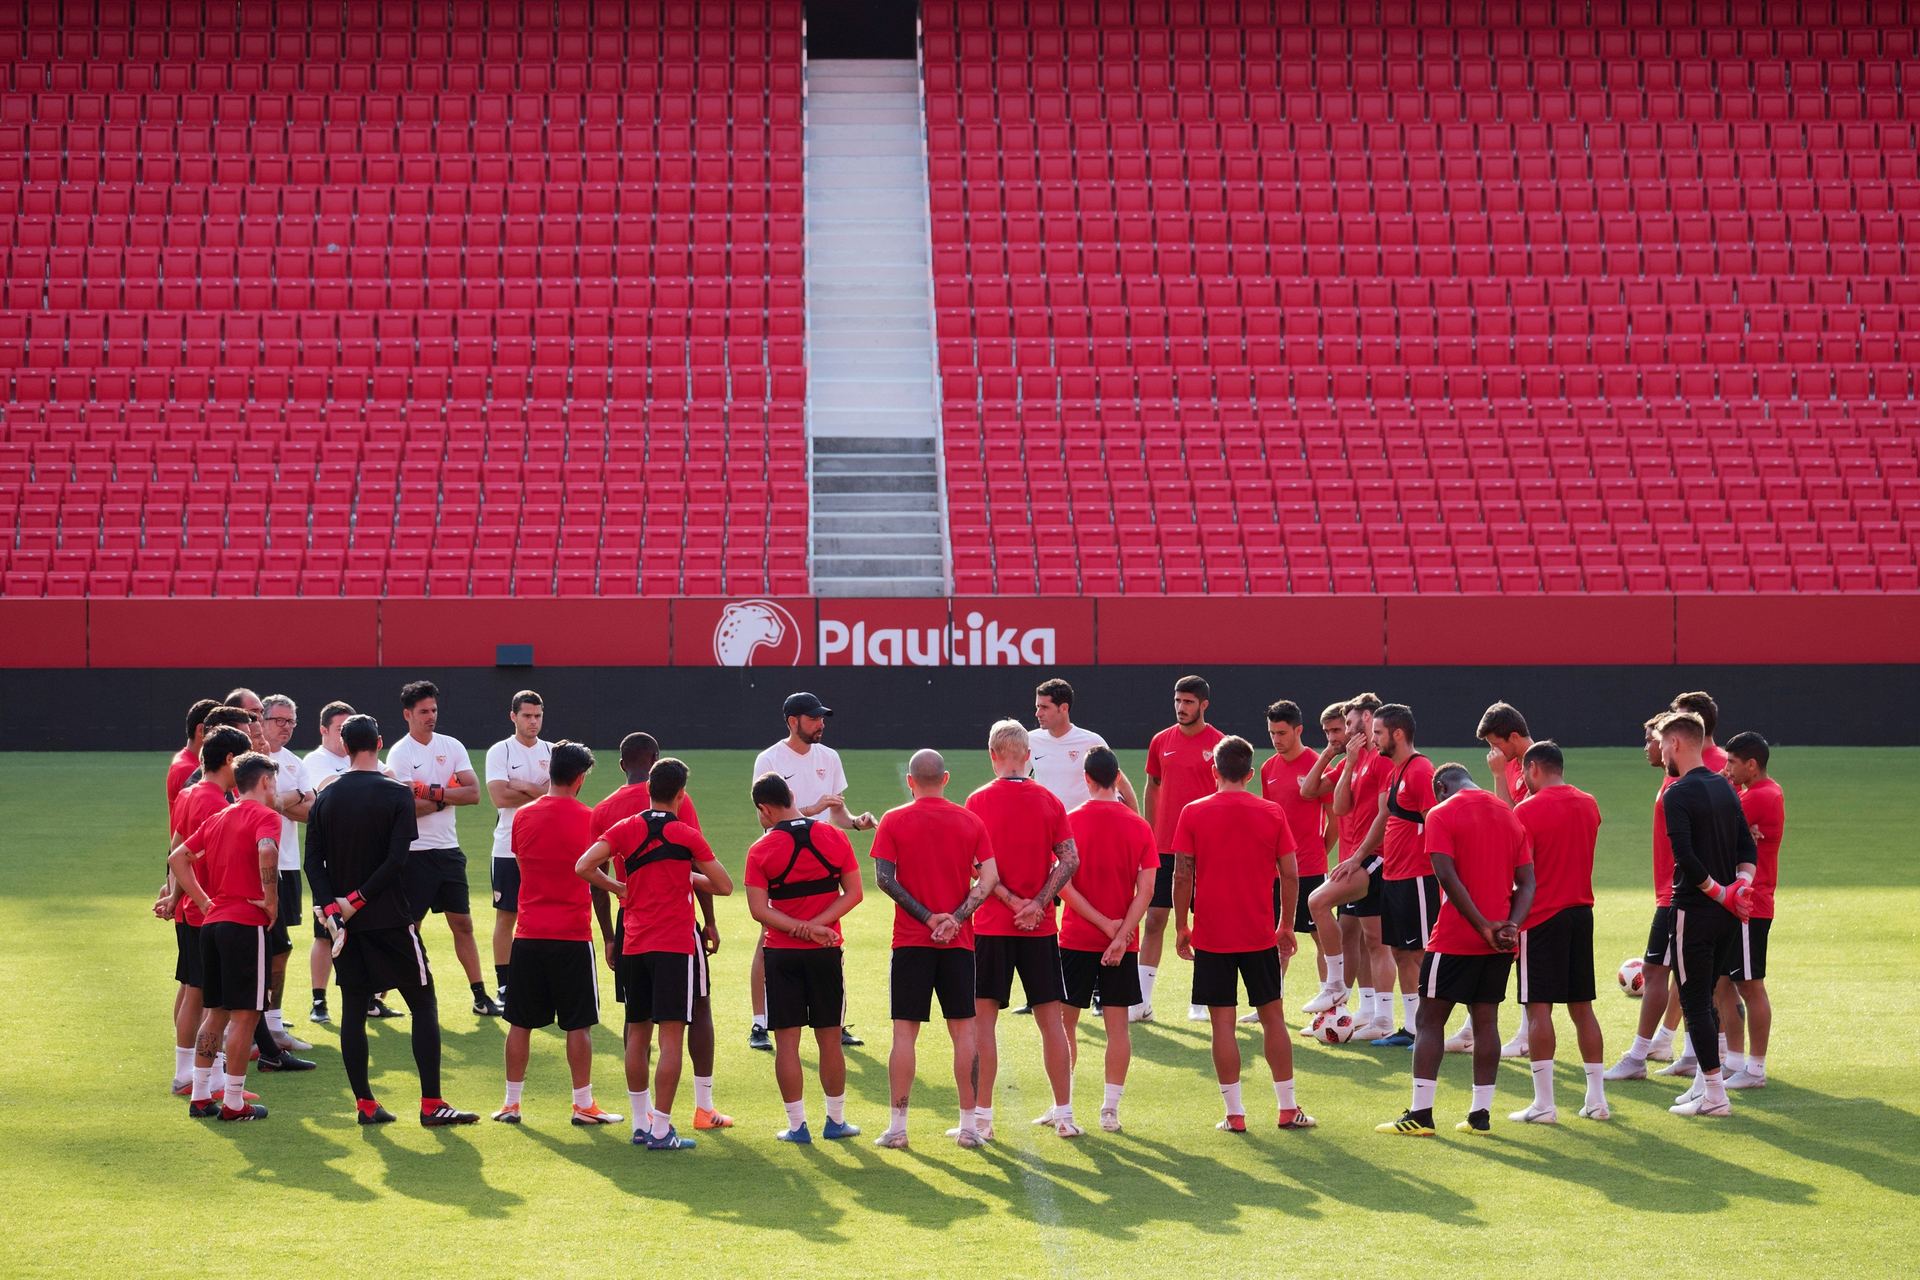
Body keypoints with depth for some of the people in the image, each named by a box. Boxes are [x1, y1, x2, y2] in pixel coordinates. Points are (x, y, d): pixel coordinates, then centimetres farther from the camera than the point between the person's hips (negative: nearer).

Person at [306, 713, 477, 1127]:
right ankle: (431, 1104, -3)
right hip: (390, 919, -4)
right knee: (423, 1004, 3)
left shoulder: (326, 799, 4)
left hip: (344, 920, 4)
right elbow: (398, 859, -16)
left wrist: (331, 906, -8)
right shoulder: (397, 794, -7)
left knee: (353, 1008, 10)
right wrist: (357, 900, -12)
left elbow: (313, 862, -1)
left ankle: (364, 1103, 9)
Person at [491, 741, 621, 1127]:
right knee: (578, 1025, 3)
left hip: (528, 934, 3)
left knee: (521, 1023, 9)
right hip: (573, 935, -3)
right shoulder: (588, 820, -8)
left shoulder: (522, 816, 3)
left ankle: (511, 1102, 12)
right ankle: (583, 1105, 6)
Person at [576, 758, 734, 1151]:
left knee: (637, 1034, 14)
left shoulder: (625, 829, 3)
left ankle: (641, 1123, 20)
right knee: (671, 1037, -5)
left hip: (634, 945, 5)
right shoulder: (686, 836, -4)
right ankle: (660, 1130, -9)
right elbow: (724, 886, 1)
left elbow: (583, 867, -5)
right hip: (675, 944, -5)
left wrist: (619, 888, 10)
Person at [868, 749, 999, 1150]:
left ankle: (897, 1126, 1)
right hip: (958, 941, 1)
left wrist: (928, 917, -10)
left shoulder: (894, 821, -1)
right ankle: (969, 1125, 7)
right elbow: (989, 878, -4)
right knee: (963, 1030, 6)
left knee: (905, 1032, 2)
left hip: (911, 942, -1)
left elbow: (884, 878, -10)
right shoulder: (970, 822, 4)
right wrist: (955, 918, -10)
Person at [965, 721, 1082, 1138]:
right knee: (1050, 1018, 8)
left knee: (982, 1017, 4)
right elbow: (1069, 859, -6)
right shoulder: (1048, 801, 3)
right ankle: (1063, 1113, 10)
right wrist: (1038, 903, -10)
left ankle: (981, 1115, 2)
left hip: (992, 927, -2)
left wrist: (1015, 903, -11)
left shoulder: (979, 801, -4)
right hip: (1041, 929, 2)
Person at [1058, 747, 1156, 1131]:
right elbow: (1146, 890, -8)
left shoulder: (1070, 822, -6)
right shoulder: (1139, 827, -1)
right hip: (1122, 944, 1)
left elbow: (1064, 886, -12)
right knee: (1117, 1024, 6)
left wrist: (1105, 923, -11)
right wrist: (1120, 934, -12)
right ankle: (1111, 1109, 5)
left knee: (1065, 1022, 9)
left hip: (1076, 940, -1)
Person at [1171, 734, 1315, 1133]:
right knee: (1273, 1016, 11)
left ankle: (1235, 1113, 1)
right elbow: (1290, 875, 1)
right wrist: (1287, 926, 12)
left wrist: (1181, 927, 4)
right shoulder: (1272, 813, 0)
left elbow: (1182, 875, -6)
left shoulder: (1193, 813, -4)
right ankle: (1287, 1108, 14)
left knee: (1223, 1022, 2)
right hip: (1260, 936, 1)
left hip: (1211, 936, -1)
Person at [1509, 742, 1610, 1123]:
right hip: (1581, 912, 6)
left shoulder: (1528, 810, -10)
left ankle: (1543, 1104, -6)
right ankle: (1596, 1098, 11)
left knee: (1538, 1008, -4)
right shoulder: (1589, 805, 9)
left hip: (1541, 917, -6)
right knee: (1582, 1007, 11)